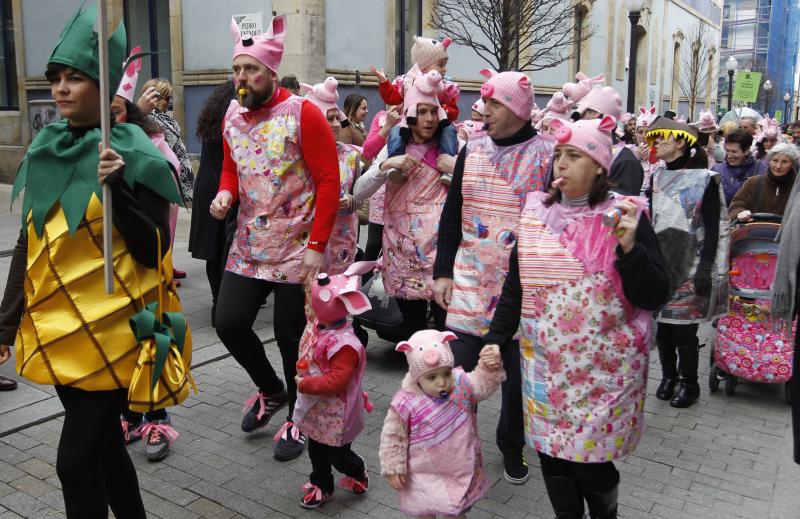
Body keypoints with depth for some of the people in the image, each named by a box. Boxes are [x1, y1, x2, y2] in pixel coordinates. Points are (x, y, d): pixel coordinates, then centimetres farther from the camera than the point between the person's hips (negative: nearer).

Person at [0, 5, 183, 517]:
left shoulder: (131, 153, -10)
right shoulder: (46, 150, 7)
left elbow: (153, 252, -13)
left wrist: (119, 188, -24)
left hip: (108, 333, -6)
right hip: (53, 328, 6)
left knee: (76, 461, -3)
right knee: (102, 445, 18)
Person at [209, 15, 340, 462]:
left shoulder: (302, 114, -13)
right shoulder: (231, 117, 6)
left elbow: (329, 181, -14)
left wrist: (317, 246, -18)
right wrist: (225, 193, -5)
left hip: (297, 252, -6)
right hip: (248, 248, 6)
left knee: (292, 338, 4)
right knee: (229, 323, 3)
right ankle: (272, 391, 31)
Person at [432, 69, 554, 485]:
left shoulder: (547, 155, -5)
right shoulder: (472, 150, 5)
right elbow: (451, 215, 9)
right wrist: (442, 272, 5)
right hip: (470, 281, 2)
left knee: (517, 371, 11)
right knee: (458, 367, 2)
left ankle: (511, 446, 33)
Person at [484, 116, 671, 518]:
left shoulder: (625, 216, -5)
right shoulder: (536, 213, 5)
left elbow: (655, 297, -9)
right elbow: (515, 287, 11)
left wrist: (629, 246, -22)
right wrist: (495, 340, 6)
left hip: (605, 369, -3)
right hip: (546, 365, 3)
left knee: (591, 457, 3)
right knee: (551, 452, 9)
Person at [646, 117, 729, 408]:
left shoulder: (704, 178, -5)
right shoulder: (655, 177, 10)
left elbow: (714, 229, -7)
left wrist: (706, 269, -13)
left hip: (689, 266, -4)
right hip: (659, 263, 4)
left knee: (684, 327, 0)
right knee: (663, 324, 9)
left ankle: (689, 383, 17)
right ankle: (668, 375, 27)